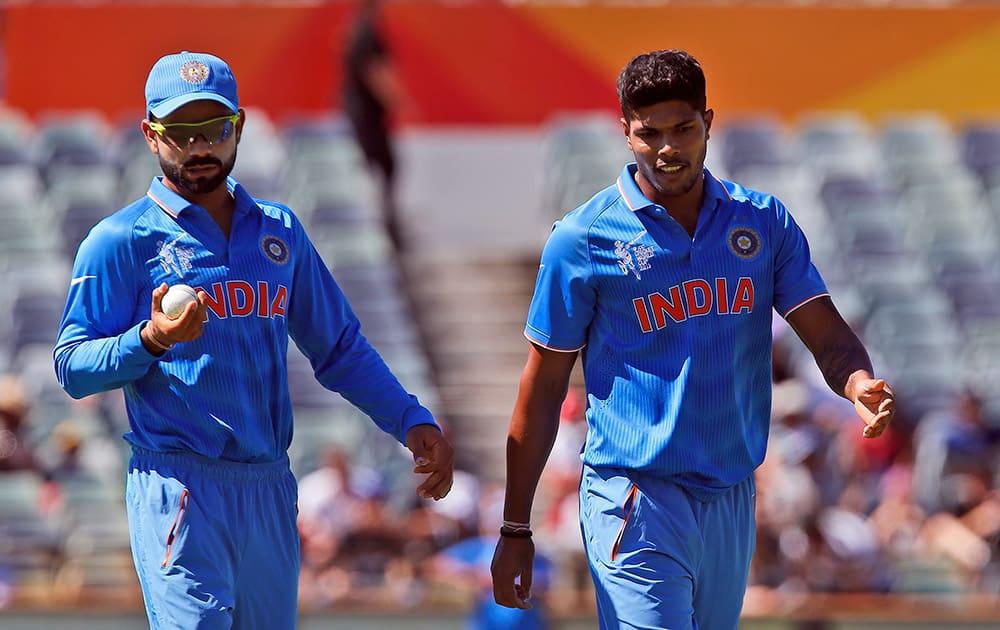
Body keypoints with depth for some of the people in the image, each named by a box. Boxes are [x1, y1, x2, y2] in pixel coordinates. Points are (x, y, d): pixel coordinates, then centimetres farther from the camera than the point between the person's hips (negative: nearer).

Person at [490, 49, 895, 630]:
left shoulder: (764, 222, 7)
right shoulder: (583, 238, -3)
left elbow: (828, 334, 3)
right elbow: (543, 387, 1)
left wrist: (861, 385, -22)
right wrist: (516, 528, 1)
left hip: (732, 500, 4)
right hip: (635, 499, -4)